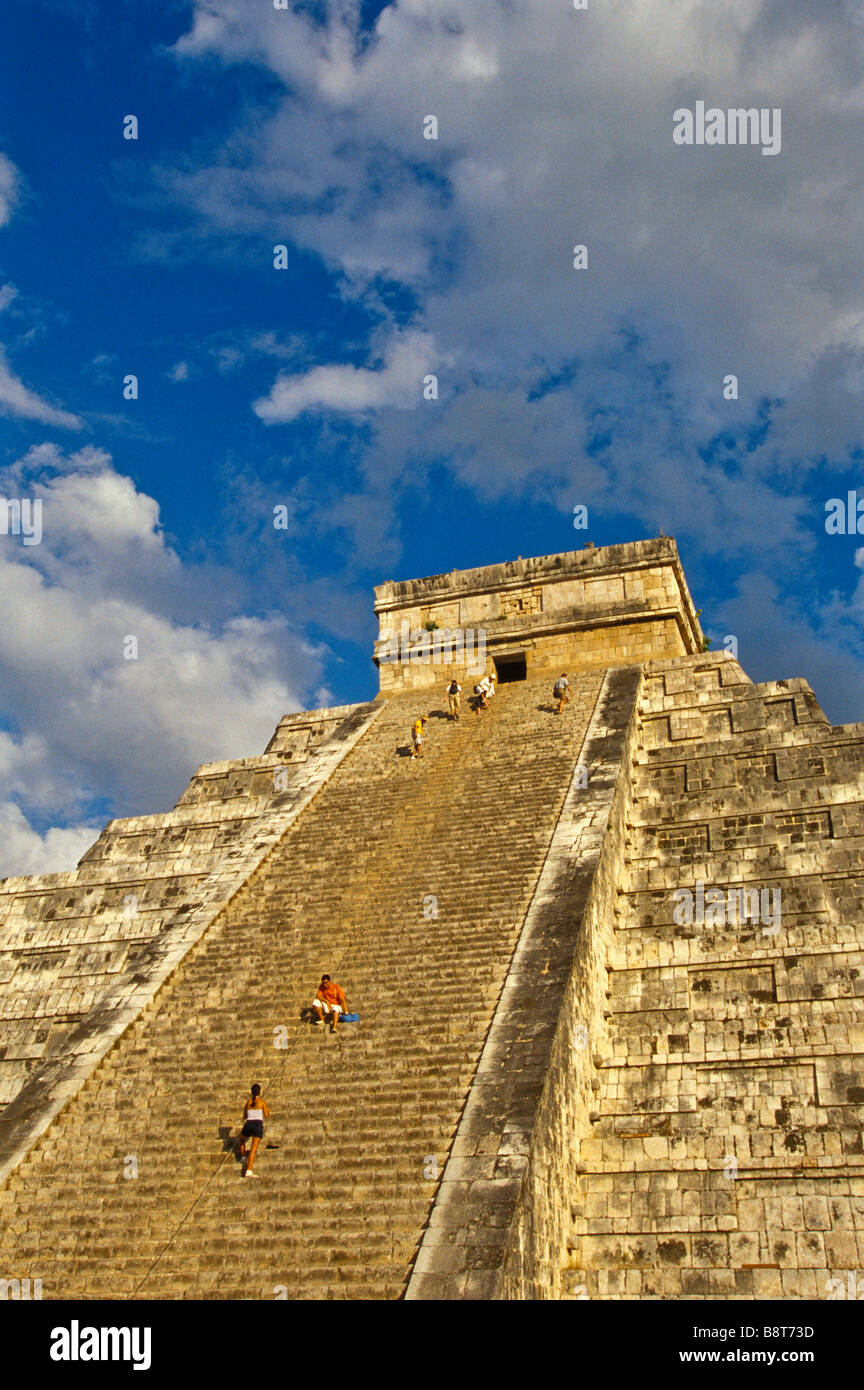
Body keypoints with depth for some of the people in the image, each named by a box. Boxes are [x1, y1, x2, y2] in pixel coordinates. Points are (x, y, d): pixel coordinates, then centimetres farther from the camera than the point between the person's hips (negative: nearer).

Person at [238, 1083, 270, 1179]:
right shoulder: (262, 1101, 6)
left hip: (248, 1125, 3)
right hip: (258, 1125, -3)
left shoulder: (248, 1102, 15)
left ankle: (243, 1157, 23)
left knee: (241, 1139, 36)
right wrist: (268, 1110, 23)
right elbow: (267, 1116, 2)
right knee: (253, 1149, -9)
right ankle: (249, 1171, -22)